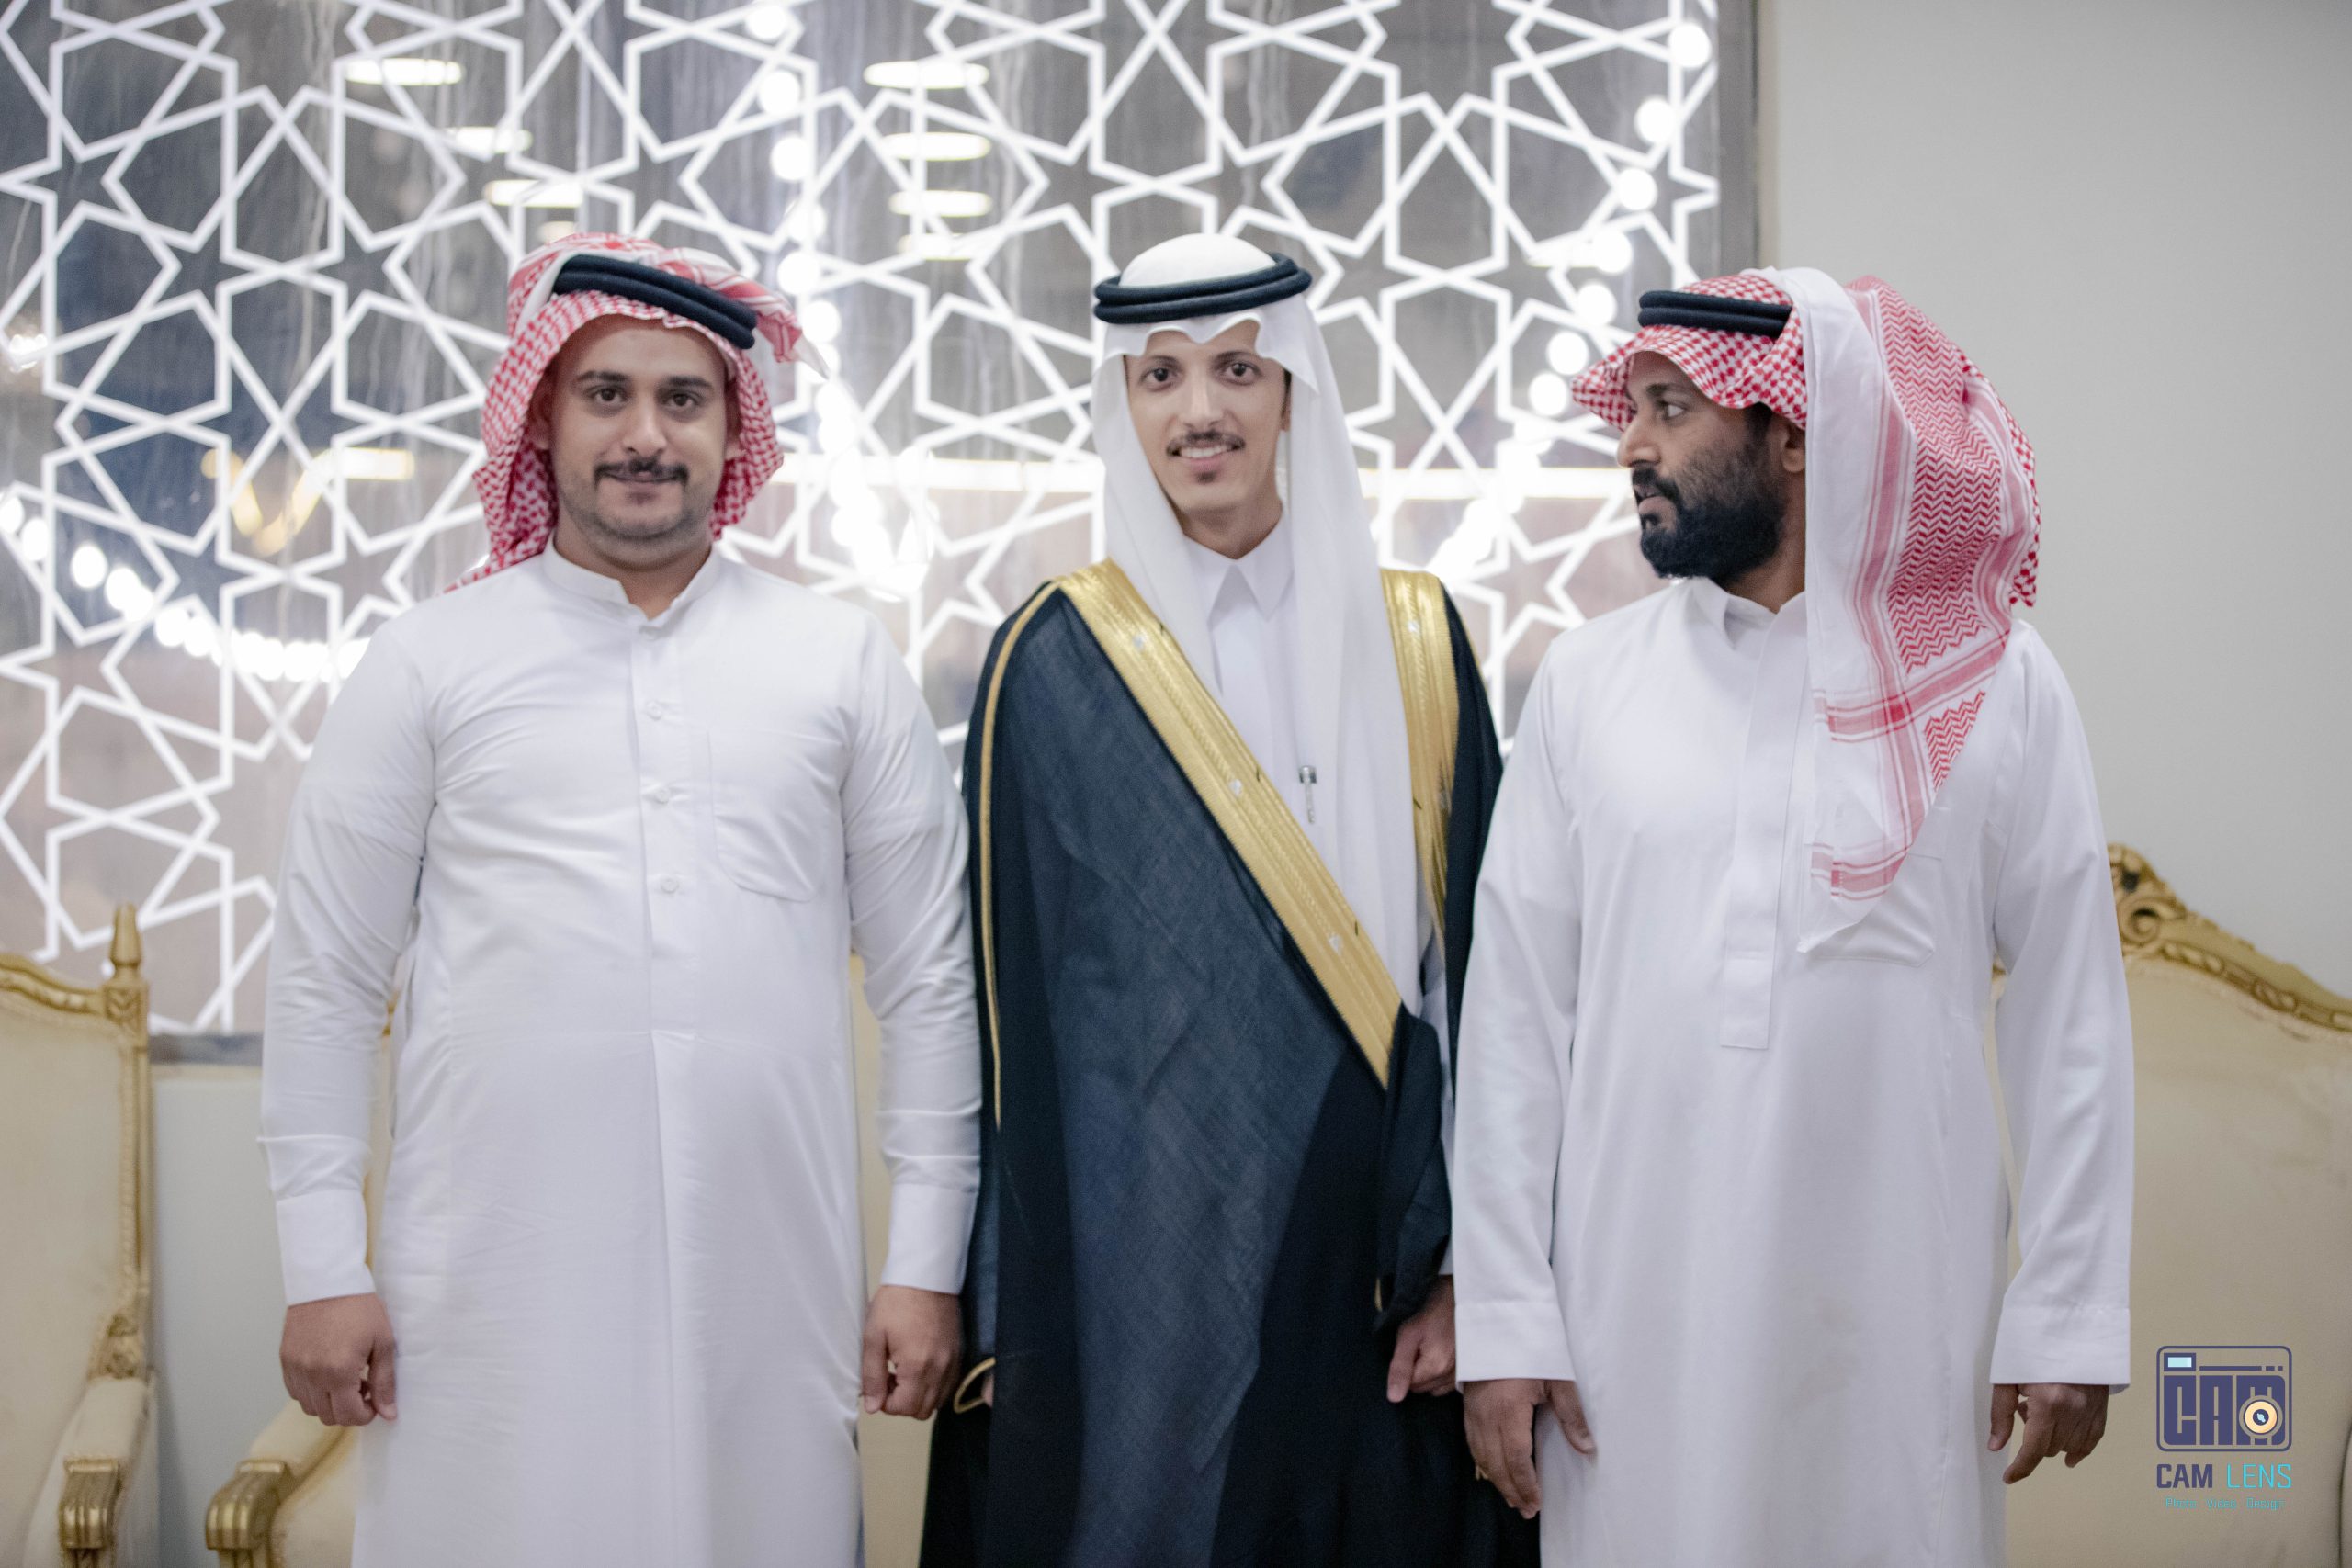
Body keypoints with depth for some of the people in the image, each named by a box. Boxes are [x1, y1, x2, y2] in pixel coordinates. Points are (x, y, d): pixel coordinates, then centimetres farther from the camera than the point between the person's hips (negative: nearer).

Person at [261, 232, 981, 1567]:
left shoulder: (843, 661, 8)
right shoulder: (429, 664, 5)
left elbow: (929, 980, 8)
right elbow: (326, 982, 6)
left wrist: (929, 1265, 4)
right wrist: (324, 1271, 1)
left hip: (769, 1281, 1)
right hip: (498, 1286, -1)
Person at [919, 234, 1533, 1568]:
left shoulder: (1415, 642, 5)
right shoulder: (1056, 664, 0)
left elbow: (1473, 956, 4)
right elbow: (1014, 989, -1)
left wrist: (1462, 1265, -2)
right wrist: (1011, 1315, -5)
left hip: (1369, 1258, 2)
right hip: (1137, 1263, -2)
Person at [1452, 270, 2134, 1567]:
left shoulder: (1992, 683, -2)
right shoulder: (1588, 680, 2)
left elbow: (2068, 1013, 0)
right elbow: (1516, 1009, 2)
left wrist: (2071, 1316, -2)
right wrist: (1504, 1322, -1)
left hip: (1896, 1308, -1)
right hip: (1636, 1303, 1)